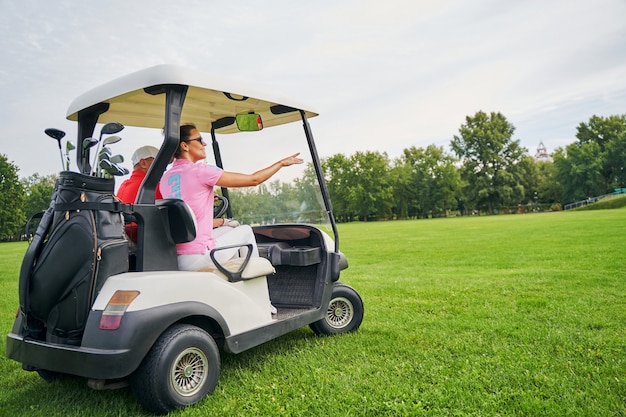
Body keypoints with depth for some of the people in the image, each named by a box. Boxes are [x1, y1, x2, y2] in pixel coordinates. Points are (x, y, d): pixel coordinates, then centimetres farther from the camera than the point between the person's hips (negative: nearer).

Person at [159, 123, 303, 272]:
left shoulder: (165, 178, 10)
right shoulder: (200, 171, -13)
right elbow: (253, 179, -8)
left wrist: (221, 221, 28)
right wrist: (281, 163, 6)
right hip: (197, 258, -7)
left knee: (229, 230, 29)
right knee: (245, 231, 16)